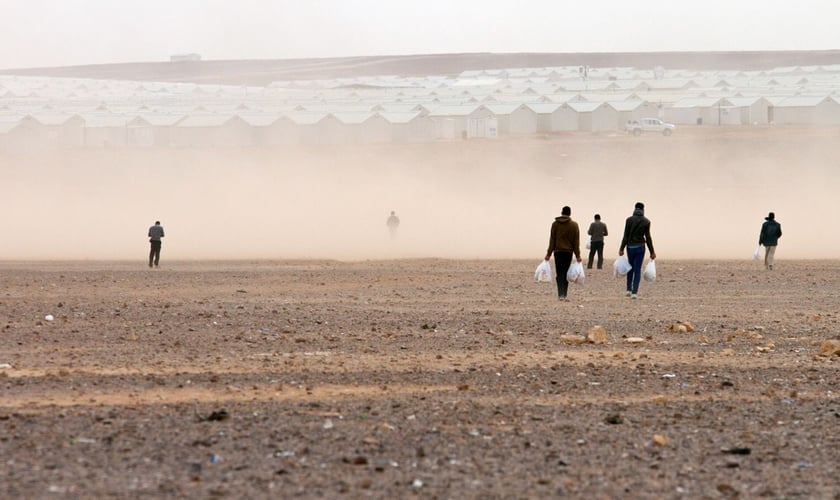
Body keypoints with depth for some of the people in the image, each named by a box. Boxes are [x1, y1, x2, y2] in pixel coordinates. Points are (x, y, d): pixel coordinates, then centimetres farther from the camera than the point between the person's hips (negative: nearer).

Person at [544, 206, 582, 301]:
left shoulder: (555, 224, 2)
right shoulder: (574, 225, 0)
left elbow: (552, 240, 1)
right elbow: (576, 241, 0)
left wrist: (549, 253, 4)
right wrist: (578, 255, 3)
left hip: (558, 251, 0)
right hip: (568, 251, 0)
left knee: (559, 274, -1)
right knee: (565, 273, 8)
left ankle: (561, 294, -16)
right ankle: (564, 295, 10)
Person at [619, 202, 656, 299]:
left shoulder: (629, 220, -4)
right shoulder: (646, 222, -3)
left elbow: (625, 236, -6)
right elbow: (648, 238, -3)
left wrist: (621, 248, -2)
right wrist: (652, 252, 3)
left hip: (630, 247, 1)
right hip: (640, 247, -1)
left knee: (630, 268, 18)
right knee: (637, 270, 1)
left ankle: (629, 289, 18)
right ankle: (634, 292, -6)